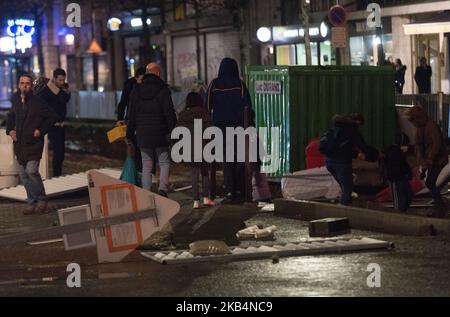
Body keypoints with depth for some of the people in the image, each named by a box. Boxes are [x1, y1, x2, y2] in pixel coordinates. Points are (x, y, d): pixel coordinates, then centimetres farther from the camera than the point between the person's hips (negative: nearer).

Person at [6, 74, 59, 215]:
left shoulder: (37, 102, -10)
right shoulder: (16, 101, 8)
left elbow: (53, 117, -7)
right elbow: (11, 117, 27)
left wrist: (41, 130, -10)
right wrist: (10, 130, 12)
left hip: (33, 144, -6)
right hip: (19, 144, 6)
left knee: (31, 171, -17)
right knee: (23, 174, 6)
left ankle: (41, 199, 0)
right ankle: (32, 203, 16)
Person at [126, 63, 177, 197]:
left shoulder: (136, 90, 6)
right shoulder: (162, 89, -6)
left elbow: (131, 115, 9)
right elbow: (169, 113, -11)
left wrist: (129, 135, 15)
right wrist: (173, 131, -6)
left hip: (143, 136, 3)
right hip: (161, 136, -3)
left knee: (146, 167, 7)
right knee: (164, 163, 6)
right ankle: (163, 189, -14)